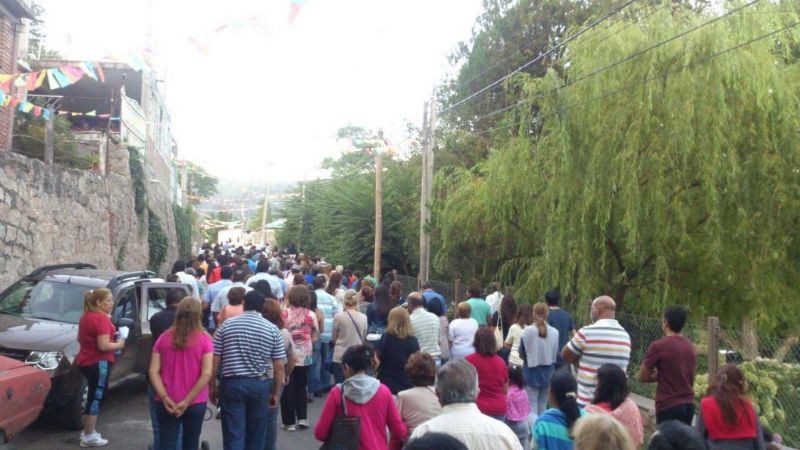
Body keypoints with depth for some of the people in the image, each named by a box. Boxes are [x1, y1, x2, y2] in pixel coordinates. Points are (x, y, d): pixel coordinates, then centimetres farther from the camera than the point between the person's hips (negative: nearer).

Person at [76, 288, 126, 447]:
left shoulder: (86, 316, 12)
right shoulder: (101, 318, -20)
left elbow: (80, 339, 23)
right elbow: (103, 346, -24)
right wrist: (119, 344, -9)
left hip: (86, 361, 10)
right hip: (98, 363, -10)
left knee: (93, 396, 18)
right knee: (96, 397, -2)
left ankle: (88, 432, 26)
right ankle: (89, 436, 4)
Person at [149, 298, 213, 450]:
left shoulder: (164, 338, 1)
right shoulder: (204, 339, -6)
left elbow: (153, 372, -6)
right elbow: (206, 374, -15)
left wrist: (165, 398, -11)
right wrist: (186, 401, -12)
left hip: (168, 404, 1)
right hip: (196, 403, -1)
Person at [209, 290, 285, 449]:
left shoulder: (226, 325, 1)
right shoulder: (272, 329, 0)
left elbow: (214, 360, 0)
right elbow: (279, 366, -1)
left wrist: (212, 387, 10)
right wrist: (275, 393, 9)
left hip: (232, 383, 0)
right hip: (260, 385, 1)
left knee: (233, 435, 2)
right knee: (256, 435, 14)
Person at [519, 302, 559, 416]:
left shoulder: (527, 331, -13)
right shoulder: (554, 332, -8)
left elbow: (522, 354, -5)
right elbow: (556, 354, 1)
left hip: (531, 372, -2)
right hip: (548, 372, 2)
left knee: (532, 406, 5)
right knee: (543, 406, 15)